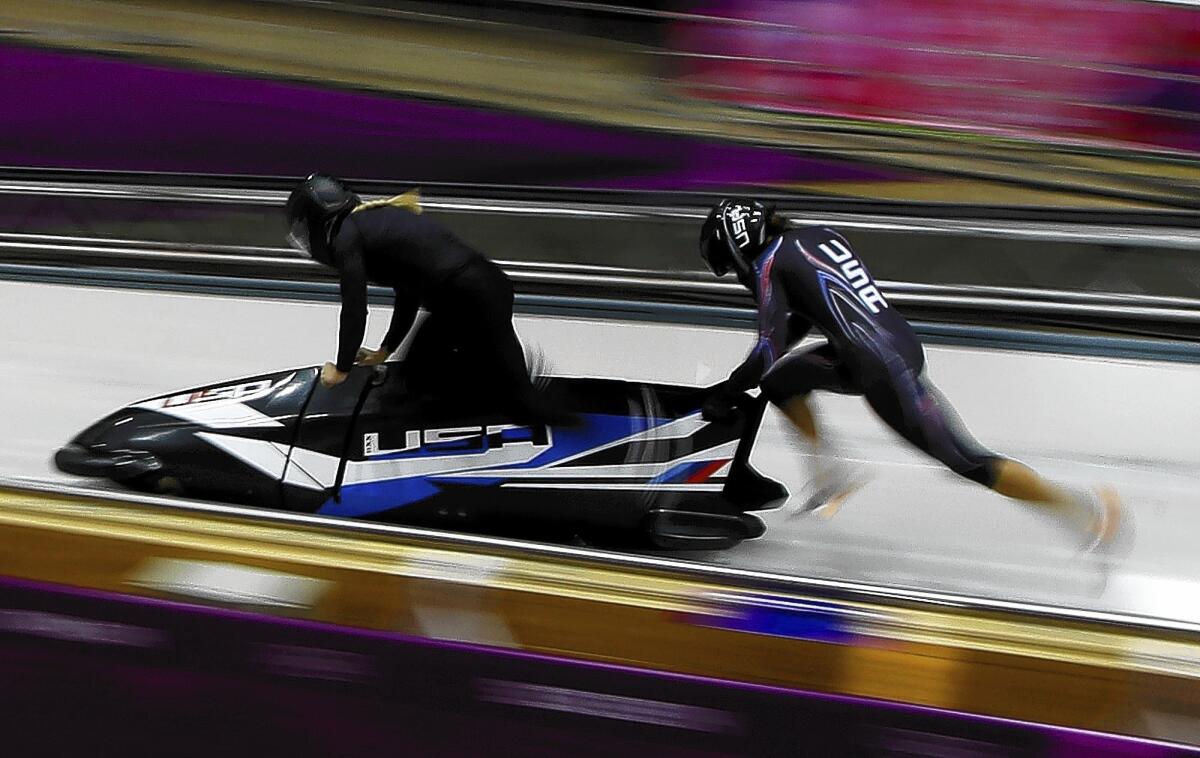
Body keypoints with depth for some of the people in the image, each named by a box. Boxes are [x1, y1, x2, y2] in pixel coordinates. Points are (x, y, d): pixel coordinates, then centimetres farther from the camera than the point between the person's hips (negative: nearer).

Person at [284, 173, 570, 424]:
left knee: (519, 399, -4)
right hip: (486, 284, 9)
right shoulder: (378, 219, 24)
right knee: (419, 370, 22)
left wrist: (341, 368, 13)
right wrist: (384, 352, 36)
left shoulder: (345, 235, -1)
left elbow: (354, 310, -1)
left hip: (471, 299, -9)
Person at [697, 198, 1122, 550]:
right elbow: (801, 320, 25)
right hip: (898, 341, 9)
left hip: (883, 369, -9)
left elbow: (769, 348, -13)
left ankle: (1086, 507, 10)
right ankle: (829, 475, 20)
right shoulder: (817, 236, 16)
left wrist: (728, 393, 0)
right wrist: (739, 380, 26)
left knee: (966, 462, 1)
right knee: (779, 380, 16)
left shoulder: (770, 263, -7)